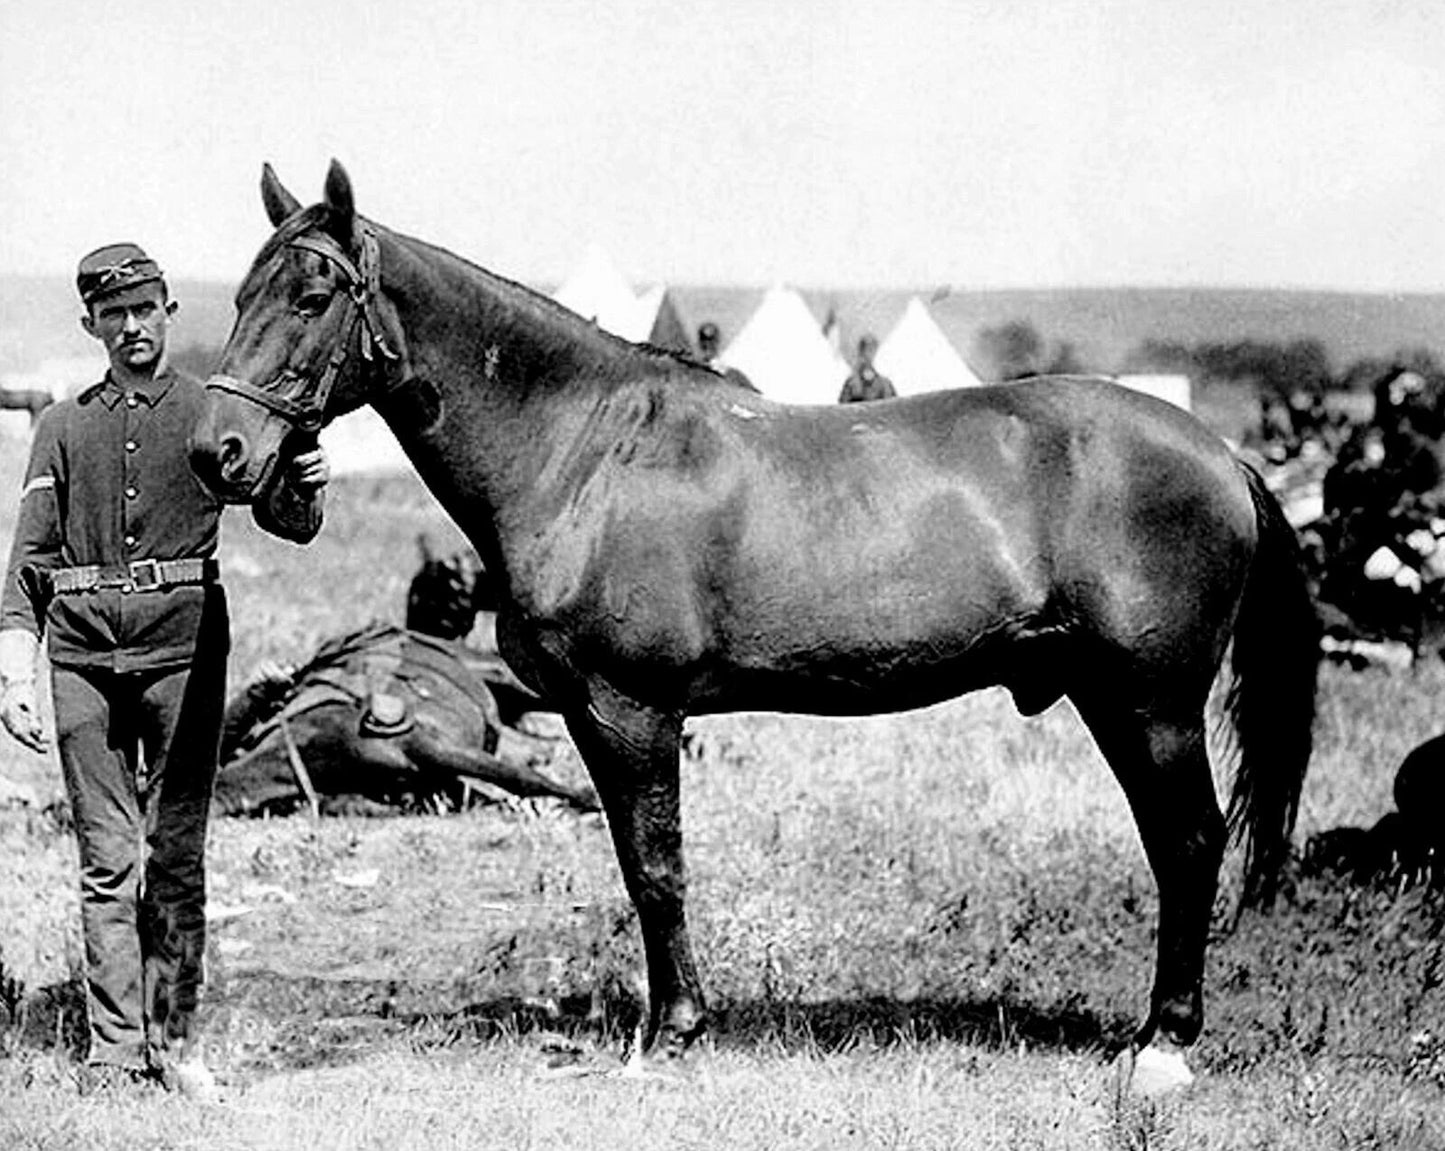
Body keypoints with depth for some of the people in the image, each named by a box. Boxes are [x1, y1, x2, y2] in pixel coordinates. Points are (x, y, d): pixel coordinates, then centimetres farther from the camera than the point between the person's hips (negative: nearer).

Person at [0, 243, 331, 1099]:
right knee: (107, 861, 2)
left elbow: (286, 521, 0)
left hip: (183, 648, -2)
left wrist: (305, 489, -23)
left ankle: (174, 1039, 8)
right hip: (84, 655, 2)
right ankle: (114, 1048, 4)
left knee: (177, 855, 0)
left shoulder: (210, 412, 6)